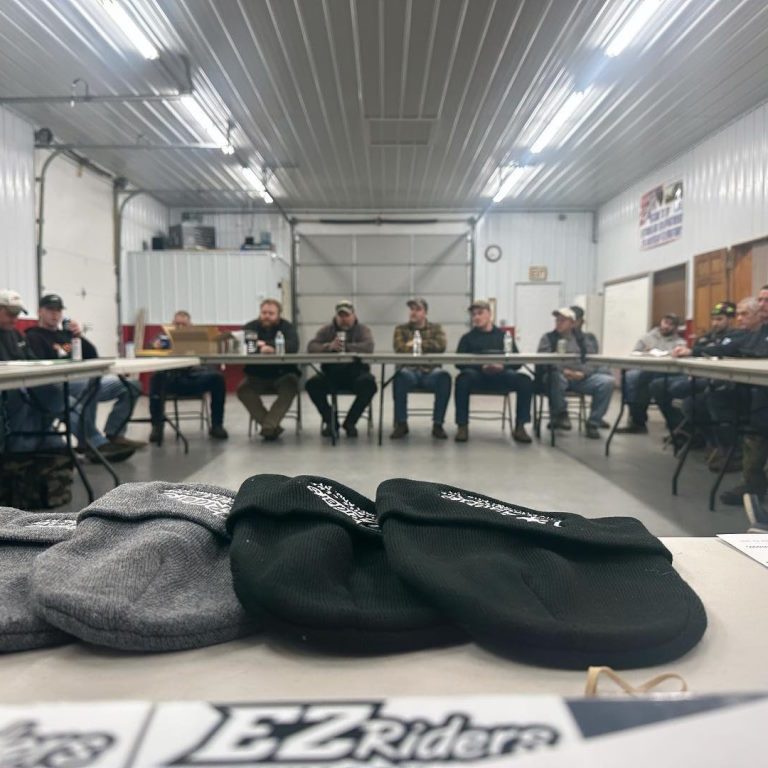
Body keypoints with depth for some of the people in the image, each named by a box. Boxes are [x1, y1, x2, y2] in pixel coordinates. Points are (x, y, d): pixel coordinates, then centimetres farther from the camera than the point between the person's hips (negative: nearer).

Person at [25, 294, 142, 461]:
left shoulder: (66, 334, 25)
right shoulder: (34, 337, 6)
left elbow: (93, 356, 16)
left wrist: (80, 336, 2)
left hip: (82, 382, 8)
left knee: (130, 386, -1)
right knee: (92, 384, -39)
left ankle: (112, 435, -14)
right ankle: (95, 444, -35)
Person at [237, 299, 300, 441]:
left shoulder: (287, 327, -2)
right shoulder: (250, 327, 3)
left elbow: (293, 346, -22)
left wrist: (267, 345, -34)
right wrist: (259, 347, -29)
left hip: (283, 374, -2)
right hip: (257, 376, 2)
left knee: (291, 384, -32)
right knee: (243, 388, -24)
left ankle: (268, 426, -35)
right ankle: (273, 426, -26)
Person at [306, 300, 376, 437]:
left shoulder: (362, 329, 6)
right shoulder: (327, 330, 10)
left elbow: (369, 346, -16)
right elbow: (311, 347, -6)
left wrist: (346, 347, -23)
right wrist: (329, 346, -25)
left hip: (356, 373, -1)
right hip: (331, 374, 2)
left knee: (369, 384, -32)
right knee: (312, 384, -26)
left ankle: (350, 422, -11)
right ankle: (330, 421, -6)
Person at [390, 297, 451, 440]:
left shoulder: (436, 328, 17)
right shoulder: (401, 329, 16)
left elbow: (441, 345, -5)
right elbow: (399, 347, -5)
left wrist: (416, 344, -4)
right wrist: (427, 348, -6)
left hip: (430, 372, 0)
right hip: (410, 370, 0)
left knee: (444, 376, -34)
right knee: (401, 375, -36)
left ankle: (438, 424, -21)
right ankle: (401, 423, -22)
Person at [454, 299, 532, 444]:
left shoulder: (503, 335, 19)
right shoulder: (468, 338, 17)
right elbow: (459, 362, 1)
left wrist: (503, 366, -14)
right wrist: (481, 367, -16)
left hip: (501, 376, 1)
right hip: (477, 376, -1)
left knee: (525, 380, -27)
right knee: (463, 379, -35)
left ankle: (520, 427, -19)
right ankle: (462, 426, -25)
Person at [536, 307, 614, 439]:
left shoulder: (585, 338, 15)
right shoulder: (548, 338, 9)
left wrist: (582, 373, -17)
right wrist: (563, 371, -21)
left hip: (581, 378, 2)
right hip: (559, 376, -2)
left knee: (607, 381, -23)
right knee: (556, 378, -38)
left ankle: (593, 424, -11)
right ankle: (560, 415, -11)